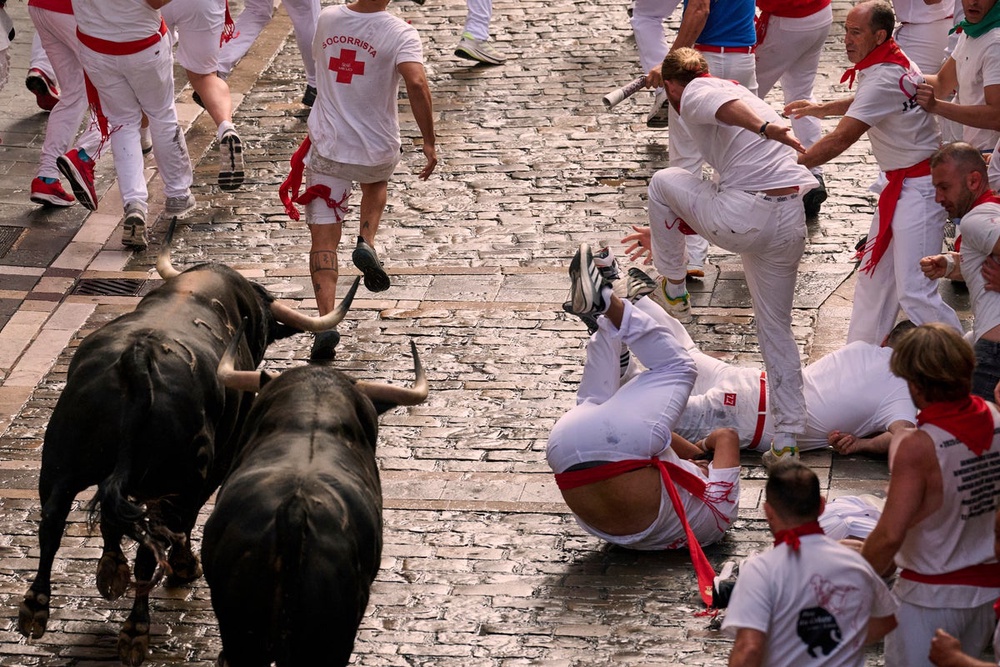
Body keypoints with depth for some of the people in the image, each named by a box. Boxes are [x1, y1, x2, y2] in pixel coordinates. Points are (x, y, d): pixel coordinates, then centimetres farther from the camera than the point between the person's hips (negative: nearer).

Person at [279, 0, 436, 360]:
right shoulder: (399, 33, -14)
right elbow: (416, 82, -29)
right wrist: (429, 142, -23)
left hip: (327, 145, 1)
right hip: (378, 148, -1)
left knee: (324, 239, 3)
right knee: (376, 182, 36)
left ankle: (326, 322, -12)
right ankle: (366, 243, 12)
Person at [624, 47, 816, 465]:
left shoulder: (694, 94, 6)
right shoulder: (743, 94, 34)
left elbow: (724, 105, -21)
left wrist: (765, 128, -42)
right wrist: (669, 229, 48)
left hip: (743, 221, -8)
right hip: (791, 222, 8)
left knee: (664, 182, 19)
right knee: (775, 328, 19)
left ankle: (673, 288, 31)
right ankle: (787, 438, 17)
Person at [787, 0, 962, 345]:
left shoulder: (885, 78, -25)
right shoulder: (891, 60, 6)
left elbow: (840, 140, -26)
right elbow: (866, 101, 29)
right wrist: (822, 108, 19)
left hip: (919, 187, -11)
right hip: (900, 184, 11)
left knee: (914, 292, -14)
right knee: (876, 275, 18)